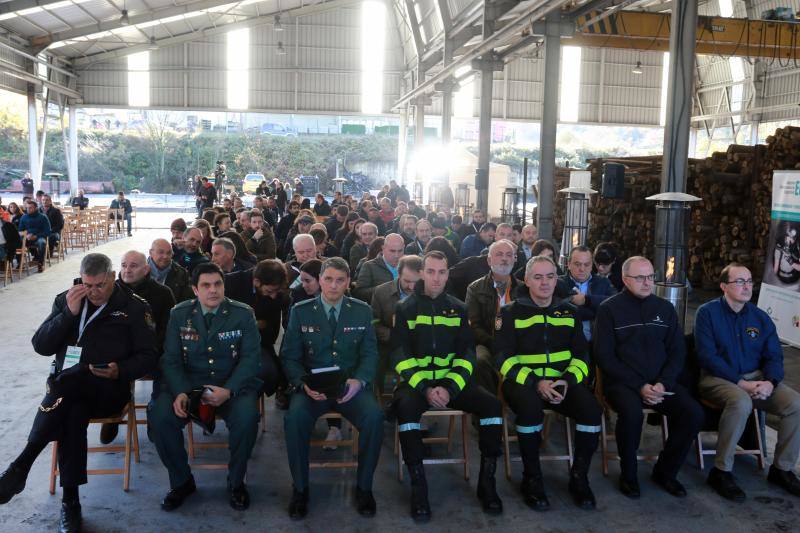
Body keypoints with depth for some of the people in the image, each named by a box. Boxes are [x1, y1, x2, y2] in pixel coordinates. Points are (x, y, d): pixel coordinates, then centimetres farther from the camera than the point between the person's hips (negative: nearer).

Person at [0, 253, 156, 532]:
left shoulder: (134, 307, 2)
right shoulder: (66, 300, 12)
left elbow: (148, 357, 1)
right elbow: (41, 346, 3)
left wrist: (120, 371, -20)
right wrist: (69, 313, -10)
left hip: (108, 389, -3)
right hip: (66, 388, 3)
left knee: (64, 384, -35)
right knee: (72, 414, -33)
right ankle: (70, 499, -27)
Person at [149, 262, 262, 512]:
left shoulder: (243, 314, -1)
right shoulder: (179, 314, 5)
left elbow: (249, 359, -5)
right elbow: (171, 359, 1)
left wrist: (228, 390, -22)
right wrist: (179, 393, -18)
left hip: (232, 385, -2)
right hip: (188, 383, 2)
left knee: (247, 416, -32)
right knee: (159, 413, -26)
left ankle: (236, 482, -3)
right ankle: (181, 482, 0)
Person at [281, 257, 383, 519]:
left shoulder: (362, 311, 7)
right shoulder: (301, 312, 4)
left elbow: (370, 354, 5)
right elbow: (289, 356, 3)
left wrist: (359, 380, -15)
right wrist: (303, 383, -17)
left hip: (351, 386, 1)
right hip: (312, 386, 0)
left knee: (374, 417, -29)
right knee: (294, 417, -31)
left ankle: (364, 487, -6)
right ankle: (300, 488, -8)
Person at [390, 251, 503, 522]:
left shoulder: (458, 308, 8)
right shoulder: (405, 308, 1)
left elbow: (467, 354, 2)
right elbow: (401, 356, -5)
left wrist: (450, 388, -14)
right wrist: (424, 388, -19)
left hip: (453, 380, 2)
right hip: (416, 380, -2)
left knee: (491, 404, -21)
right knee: (406, 407, -34)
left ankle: (487, 482, -8)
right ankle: (418, 487, -22)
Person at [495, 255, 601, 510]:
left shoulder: (569, 312, 13)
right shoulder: (511, 312, 2)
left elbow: (581, 355, 11)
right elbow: (505, 358, -5)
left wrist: (568, 381, -10)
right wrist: (536, 383, -18)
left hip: (563, 381, 3)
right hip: (523, 381, -3)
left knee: (592, 408, -25)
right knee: (530, 406, -36)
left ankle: (579, 477, -3)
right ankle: (532, 479, -15)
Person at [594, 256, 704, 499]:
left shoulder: (665, 308, 11)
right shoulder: (609, 309, -2)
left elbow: (677, 351, 9)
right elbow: (604, 356, -7)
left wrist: (664, 383, -9)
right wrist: (639, 385, -15)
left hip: (660, 382, 4)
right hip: (621, 381, -4)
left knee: (694, 413, -19)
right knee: (632, 412, -34)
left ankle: (665, 471, 3)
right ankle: (628, 474, -8)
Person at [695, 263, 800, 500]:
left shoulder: (760, 318, 10)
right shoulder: (708, 313, -5)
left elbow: (774, 356, 9)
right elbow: (708, 356, -13)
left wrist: (770, 382, -13)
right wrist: (741, 383, -20)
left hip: (756, 378, 5)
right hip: (717, 378, -5)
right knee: (741, 402, -37)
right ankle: (721, 471, -21)